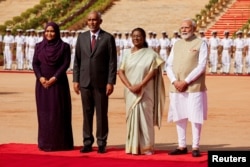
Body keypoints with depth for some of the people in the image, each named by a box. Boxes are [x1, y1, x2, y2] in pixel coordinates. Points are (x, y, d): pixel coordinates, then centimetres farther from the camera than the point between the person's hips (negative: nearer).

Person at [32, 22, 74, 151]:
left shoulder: (64, 46, 0)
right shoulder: (39, 46, 8)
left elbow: (66, 64, -8)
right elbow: (35, 63, 2)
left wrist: (54, 78, -18)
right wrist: (40, 78, -14)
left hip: (58, 83, -3)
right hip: (42, 84, 3)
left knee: (59, 112, -1)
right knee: (44, 112, 4)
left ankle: (61, 142, 3)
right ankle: (45, 142, 8)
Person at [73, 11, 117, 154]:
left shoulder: (108, 38, -2)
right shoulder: (81, 37, 8)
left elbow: (112, 62, -4)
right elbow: (77, 60, 10)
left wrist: (111, 82, -10)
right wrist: (76, 80, 3)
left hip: (101, 82, -3)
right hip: (85, 82, 3)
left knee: (102, 114, 2)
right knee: (87, 113, 5)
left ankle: (102, 143, 9)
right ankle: (88, 142, 11)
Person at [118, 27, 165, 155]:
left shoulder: (150, 54, -1)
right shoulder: (128, 55, 9)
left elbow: (153, 72, -9)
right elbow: (121, 71, 3)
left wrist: (140, 85, -17)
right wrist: (129, 86, -11)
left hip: (145, 92, -3)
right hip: (131, 92, 3)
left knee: (145, 117, -4)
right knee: (132, 117, 3)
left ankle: (146, 146, 2)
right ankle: (133, 147, 7)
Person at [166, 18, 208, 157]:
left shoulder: (201, 44, -1)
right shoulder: (177, 45, 14)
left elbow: (201, 66, -9)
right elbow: (169, 65, 11)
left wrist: (186, 81, -14)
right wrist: (175, 81, -6)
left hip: (194, 87, -5)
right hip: (176, 87, 5)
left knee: (195, 117, -3)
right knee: (179, 117, 8)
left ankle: (195, 147, 4)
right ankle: (182, 146, 15)